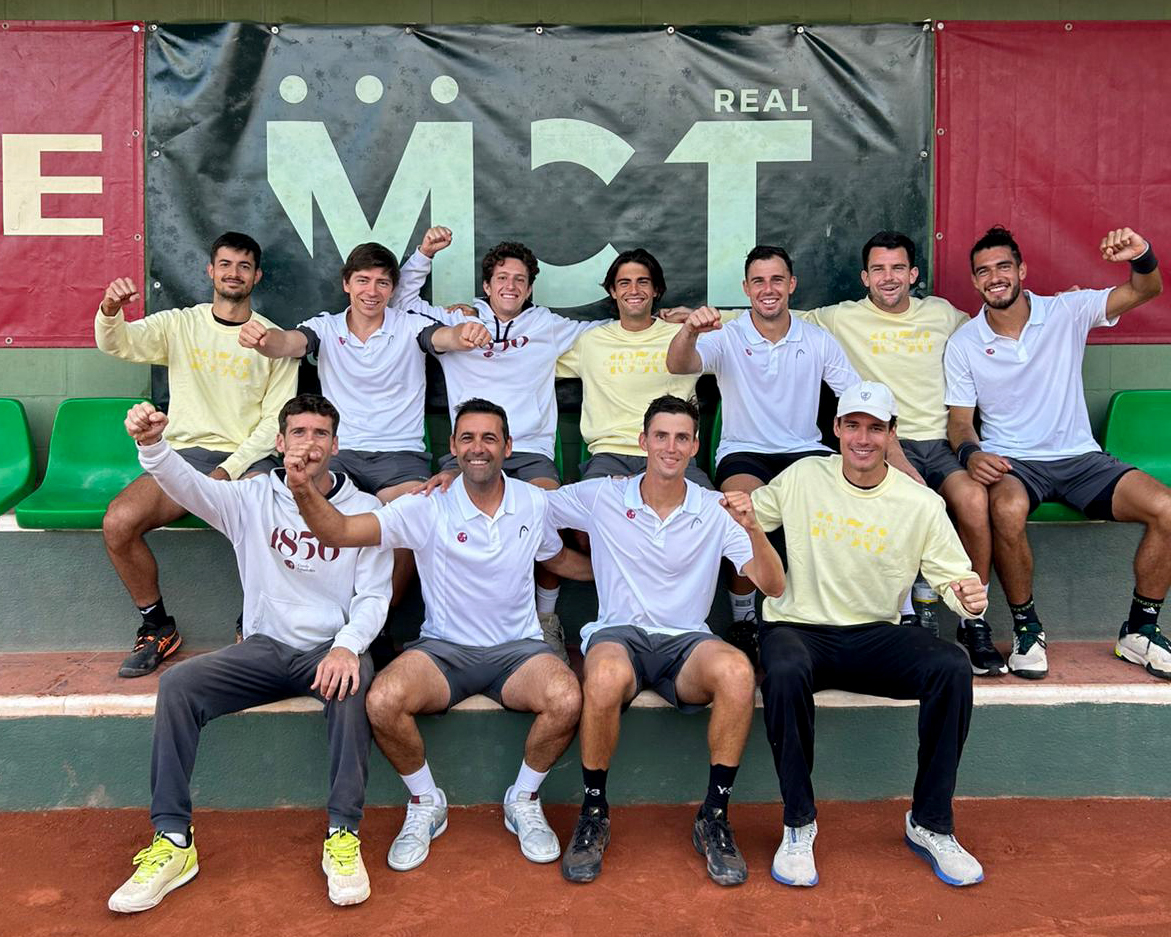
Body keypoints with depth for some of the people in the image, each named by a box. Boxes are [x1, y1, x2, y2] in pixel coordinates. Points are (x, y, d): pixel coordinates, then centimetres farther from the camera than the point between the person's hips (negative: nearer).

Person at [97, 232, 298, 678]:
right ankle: (157, 628, 0)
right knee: (117, 524, -24)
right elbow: (115, 344, -4)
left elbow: (274, 421, 2)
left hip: (248, 458, -2)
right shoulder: (179, 324, 11)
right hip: (185, 452, 2)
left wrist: (229, 471, -11)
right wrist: (110, 309, -28)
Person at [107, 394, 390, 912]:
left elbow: (373, 594, -3)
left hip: (330, 648, -2)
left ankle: (344, 834, -24)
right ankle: (172, 840, -13)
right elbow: (187, 484, -14)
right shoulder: (252, 498, 4)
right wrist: (151, 444, -37)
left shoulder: (363, 509, 1)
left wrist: (348, 645, -24)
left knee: (352, 685, -36)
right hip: (265, 646, 3)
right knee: (177, 684, -21)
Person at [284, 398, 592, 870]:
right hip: (444, 648, -1)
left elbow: (559, 559, 23)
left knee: (566, 699, -31)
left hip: (518, 646, 1)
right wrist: (303, 489, -36)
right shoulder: (427, 508, -8)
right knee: (383, 702, -30)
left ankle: (524, 801, 1)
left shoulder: (534, 503, 2)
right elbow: (338, 531, -18)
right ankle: (425, 804, 2)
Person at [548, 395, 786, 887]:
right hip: (619, 632, -1)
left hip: (686, 641, 1)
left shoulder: (716, 511, 6)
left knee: (737, 672, -34)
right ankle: (593, 813, -12)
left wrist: (753, 529, -18)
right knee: (607, 677, -38)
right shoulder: (601, 497, 6)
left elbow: (774, 587, 0)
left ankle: (714, 817, -14)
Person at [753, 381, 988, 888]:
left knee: (953, 667, -26)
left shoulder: (921, 504, 0)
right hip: (798, 629, -1)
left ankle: (930, 823, -8)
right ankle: (798, 824, -16)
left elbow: (954, 577, 0)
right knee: (785, 672, -36)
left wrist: (970, 595, -24)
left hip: (875, 636, 2)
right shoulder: (802, 477, 2)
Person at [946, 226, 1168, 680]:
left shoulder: (1067, 312, 2)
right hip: (1010, 462, -2)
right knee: (1007, 510, -38)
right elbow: (960, 420, 2)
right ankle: (1026, 628, -14)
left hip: (1079, 456, 2)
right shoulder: (964, 343, 2)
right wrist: (970, 454, -22)